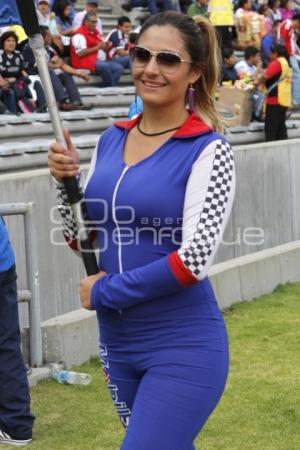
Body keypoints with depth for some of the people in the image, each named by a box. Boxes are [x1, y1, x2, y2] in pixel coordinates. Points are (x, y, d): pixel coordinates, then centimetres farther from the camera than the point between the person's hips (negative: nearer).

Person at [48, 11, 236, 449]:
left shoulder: (207, 151, -12)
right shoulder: (111, 139, 6)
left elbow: (193, 261, -19)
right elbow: (85, 240, 13)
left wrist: (103, 292, -12)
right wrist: (66, 182, -5)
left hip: (183, 347, -6)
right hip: (116, 342, 6)